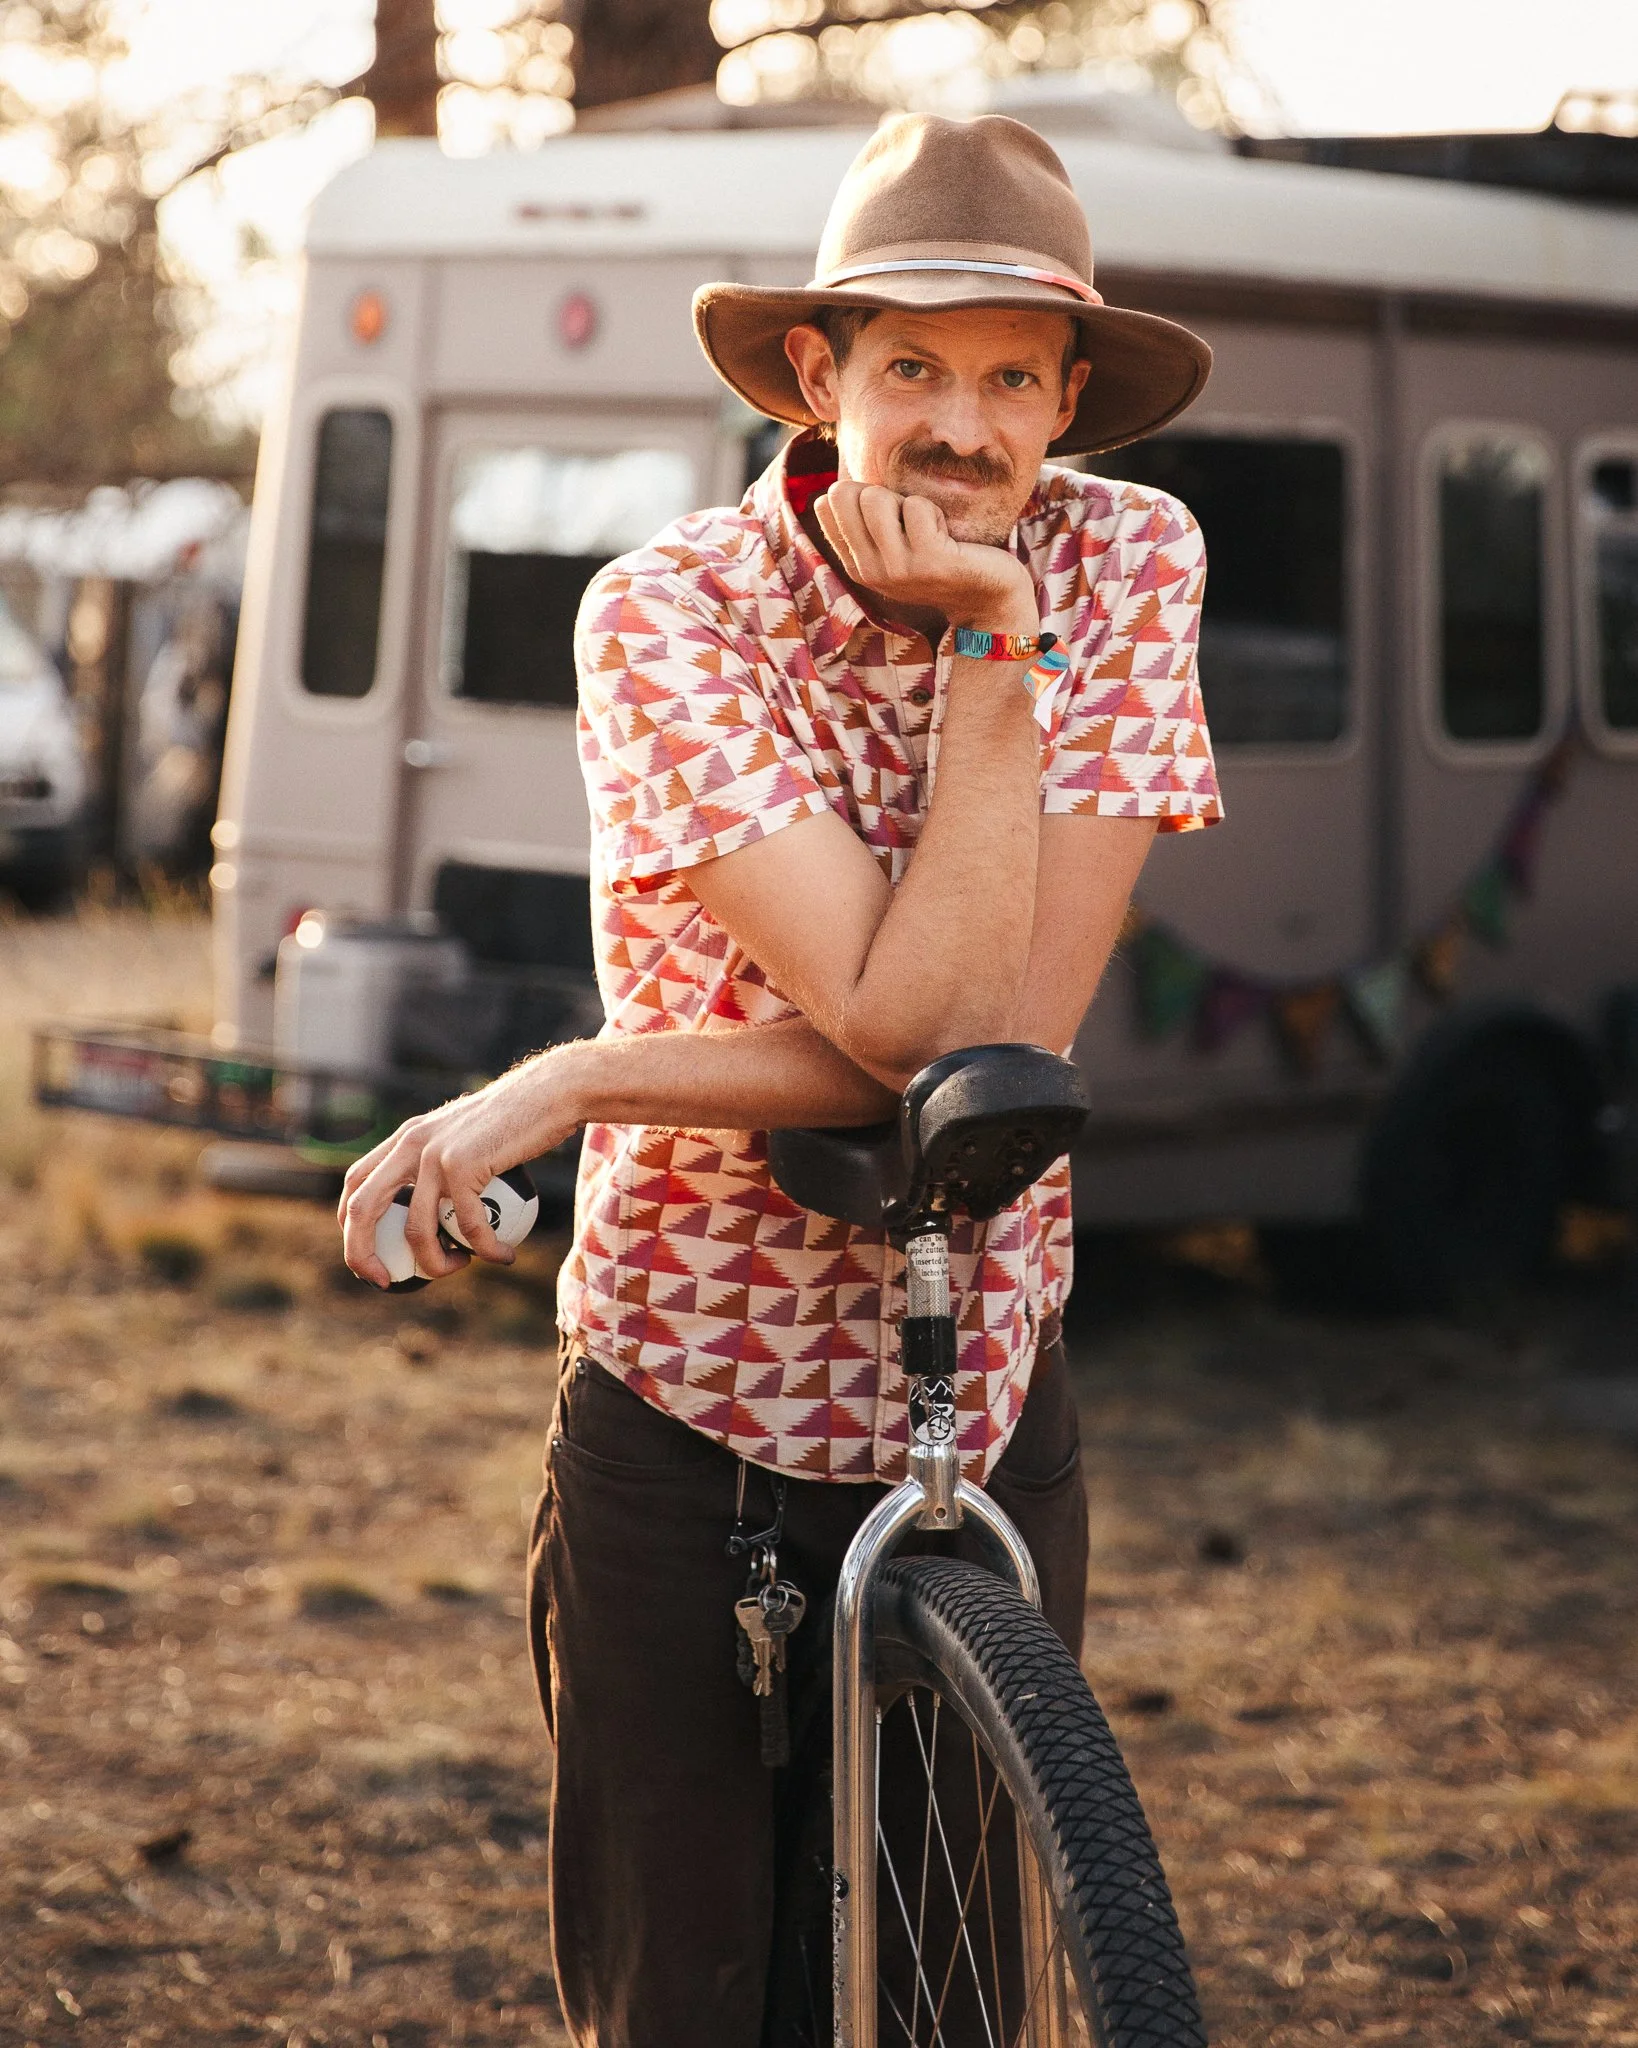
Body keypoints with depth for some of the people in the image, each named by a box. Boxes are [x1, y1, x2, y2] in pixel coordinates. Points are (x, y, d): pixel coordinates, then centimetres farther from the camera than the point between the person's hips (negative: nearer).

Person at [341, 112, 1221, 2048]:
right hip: (688, 1420, -2)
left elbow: (1015, 1032, -17)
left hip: (984, 1401, 2)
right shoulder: (667, 614, -14)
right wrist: (987, 651, -21)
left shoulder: (1129, 564, -8)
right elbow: (912, 1021, -23)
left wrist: (565, 1085, -20)